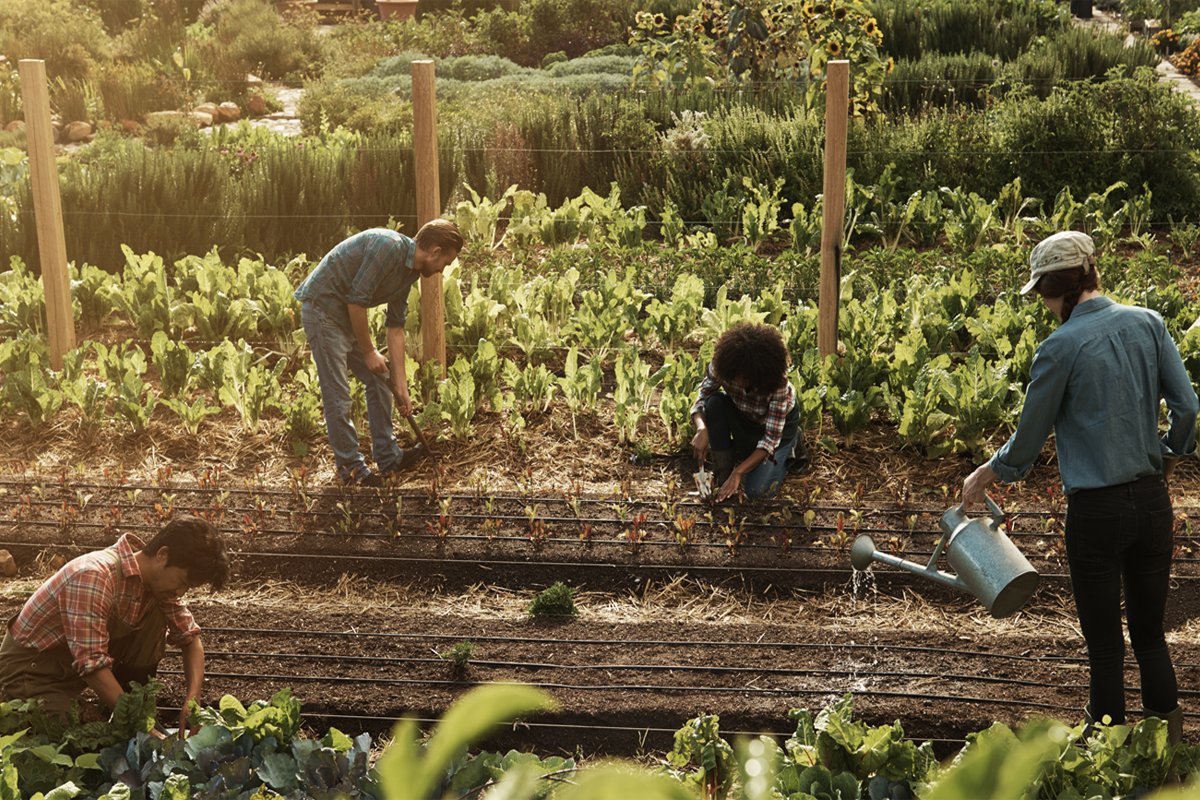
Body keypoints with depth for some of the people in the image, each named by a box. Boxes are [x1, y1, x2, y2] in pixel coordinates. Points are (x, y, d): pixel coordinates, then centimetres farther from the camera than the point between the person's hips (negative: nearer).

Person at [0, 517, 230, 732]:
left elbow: (190, 637, 2)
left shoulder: (159, 579, -8)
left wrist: (192, 701, -15)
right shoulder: (94, 576, -34)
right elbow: (92, 665, -36)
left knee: (156, 618, -9)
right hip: (31, 669, -7)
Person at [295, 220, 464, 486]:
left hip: (348, 313, 10)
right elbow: (356, 300, -24)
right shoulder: (389, 247, -24)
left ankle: (388, 457, 21)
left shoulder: (409, 271, 6)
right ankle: (350, 467, 6)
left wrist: (401, 385, 9)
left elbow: (395, 327, 10)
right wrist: (369, 352, -13)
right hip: (322, 307, -10)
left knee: (379, 382, 12)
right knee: (337, 394, -5)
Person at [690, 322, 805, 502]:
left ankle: (789, 447, 10)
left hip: (779, 422, -3)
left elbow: (771, 438, -35)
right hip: (743, 418, 3)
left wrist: (738, 472, -40)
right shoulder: (720, 366, -31)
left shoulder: (778, 382, -38)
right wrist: (701, 429, -44)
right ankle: (723, 472, -14)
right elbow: (702, 400, -21)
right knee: (715, 403, -31)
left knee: (755, 490, -19)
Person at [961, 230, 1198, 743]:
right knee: (1150, 633, 17)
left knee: (1104, 644, 7)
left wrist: (985, 476, 12)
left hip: (1096, 512, -5)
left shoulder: (1061, 347, -13)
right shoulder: (1147, 324, 1)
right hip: (1152, 502, 5)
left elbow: (1030, 437, -4)